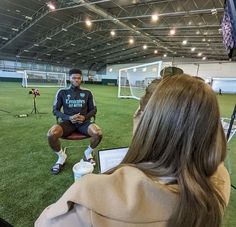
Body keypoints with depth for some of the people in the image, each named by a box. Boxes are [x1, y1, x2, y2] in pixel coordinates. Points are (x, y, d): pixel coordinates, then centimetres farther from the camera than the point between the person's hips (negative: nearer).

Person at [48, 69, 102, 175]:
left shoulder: (87, 93, 6)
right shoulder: (62, 92, 4)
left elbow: (93, 109, 9)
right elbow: (55, 110, 4)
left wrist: (85, 117, -12)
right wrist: (69, 118, -14)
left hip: (84, 122, 1)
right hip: (68, 121, 0)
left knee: (98, 133, -30)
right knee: (51, 134, -30)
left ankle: (88, 153, 4)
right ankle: (61, 156, 3)